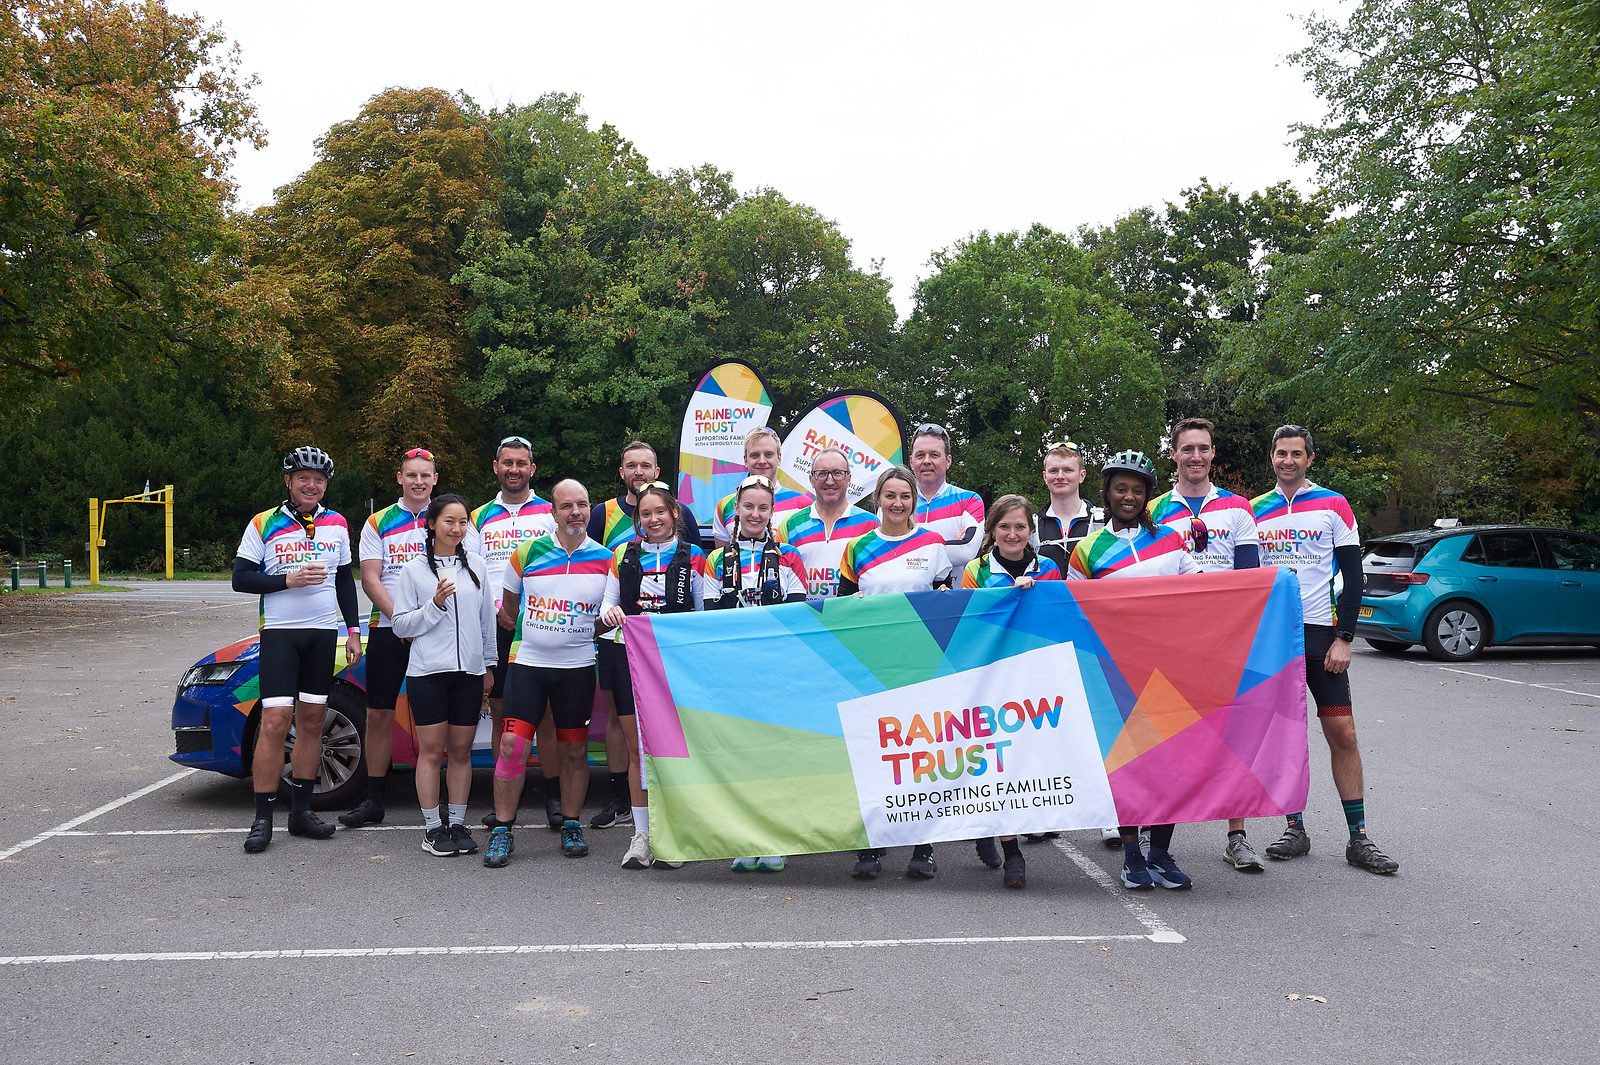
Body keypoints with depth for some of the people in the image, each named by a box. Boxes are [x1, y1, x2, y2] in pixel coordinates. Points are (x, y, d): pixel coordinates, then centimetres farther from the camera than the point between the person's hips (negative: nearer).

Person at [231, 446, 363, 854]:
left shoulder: (336, 525, 9)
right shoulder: (264, 524, -2)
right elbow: (241, 578, -4)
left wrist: (353, 629, 10)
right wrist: (288, 580, -18)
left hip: (323, 634, 4)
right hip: (280, 633, -4)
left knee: (312, 720, 7)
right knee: (275, 722, -11)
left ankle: (300, 811, 15)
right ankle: (263, 818, -3)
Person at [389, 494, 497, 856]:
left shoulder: (476, 565, 7)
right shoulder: (413, 570, 0)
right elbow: (401, 625, -2)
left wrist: (489, 665, 13)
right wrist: (435, 605, -15)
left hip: (469, 671, 3)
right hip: (428, 672, -2)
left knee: (461, 751, 8)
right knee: (432, 751, 2)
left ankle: (457, 823, 17)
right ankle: (433, 827, 11)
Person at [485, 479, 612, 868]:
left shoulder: (605, 559, -1)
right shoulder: (528, 552, -1)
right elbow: (509, 599, 15)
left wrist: (587, 632, 4)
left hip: (577, 666, 1)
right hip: (527, 662, 0)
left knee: (574, 751, 8)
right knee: (512, 744, -7)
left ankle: (571, 826, 22)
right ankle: (502, 829, 4)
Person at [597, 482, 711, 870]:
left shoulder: (694, 558, 7)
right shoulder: (623, 556, 13)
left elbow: (704, 612, 7)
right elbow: (608, 601, 12)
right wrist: (610, 612, -10)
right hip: (629, 657, 2)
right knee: (637, 747, 4)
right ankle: (641, 833, 12)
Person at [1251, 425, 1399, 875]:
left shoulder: (1333, 505, 2)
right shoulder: (1255, 510, 9)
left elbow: (1353, 576, 0)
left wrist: (1343, 638, -8)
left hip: (1319, 632, -2)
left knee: (1343, 733, -4)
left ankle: (1358, 838, 3)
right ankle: (1295, 829, 15)